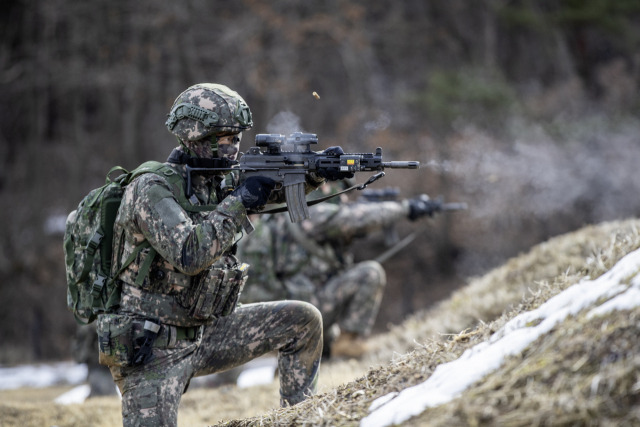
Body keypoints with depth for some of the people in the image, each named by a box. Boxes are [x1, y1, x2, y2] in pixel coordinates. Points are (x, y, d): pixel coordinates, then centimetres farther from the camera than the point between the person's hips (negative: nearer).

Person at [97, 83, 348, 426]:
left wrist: (315, 172, -7)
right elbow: (189, 254, -30)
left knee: (302, 321, 5)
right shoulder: (152, 190, -18)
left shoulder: (217, 181, 5)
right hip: (151, 350, -8)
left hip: (201, 334, 8)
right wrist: (239, 203, -23)